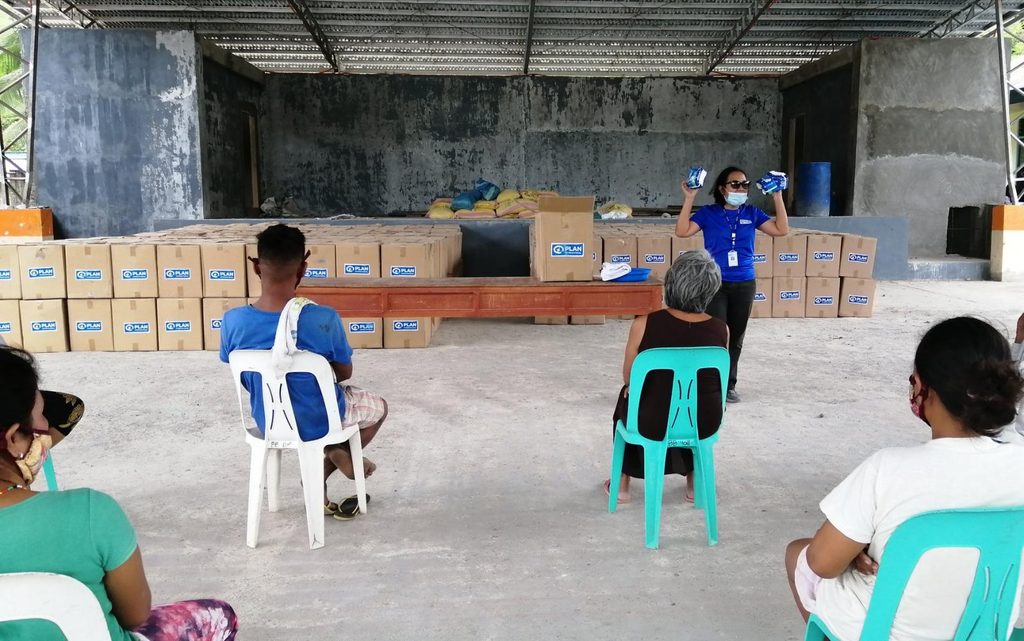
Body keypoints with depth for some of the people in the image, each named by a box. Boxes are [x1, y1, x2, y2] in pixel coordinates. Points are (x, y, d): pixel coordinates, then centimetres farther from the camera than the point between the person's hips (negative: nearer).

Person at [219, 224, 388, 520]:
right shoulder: (323, 319, -29)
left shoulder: (233, 321, -20)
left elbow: (245, 378, -2)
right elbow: (344, 373, -11)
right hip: (318, 422, -3)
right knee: (379, 406, 27)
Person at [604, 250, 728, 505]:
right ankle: (694, 481, 42)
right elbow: (712, 377, 7)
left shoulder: (644, 324, -18)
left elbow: (628, 378, -2)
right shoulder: (721, 329, -11)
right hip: (705, 423, 2)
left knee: (627, 396, 33)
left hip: (653, 423, -2)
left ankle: (622, 483, 40)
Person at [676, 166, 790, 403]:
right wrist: (689, 199, -16)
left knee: (736, 338, 11)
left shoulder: (752, 213, 7)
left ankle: (729, 385, 23)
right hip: (715, 284, -3)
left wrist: (778, 198, 0)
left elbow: (782, 230, 4)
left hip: (744, 284, 3)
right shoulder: (708, 213, -1)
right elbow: (682, 232, -12)